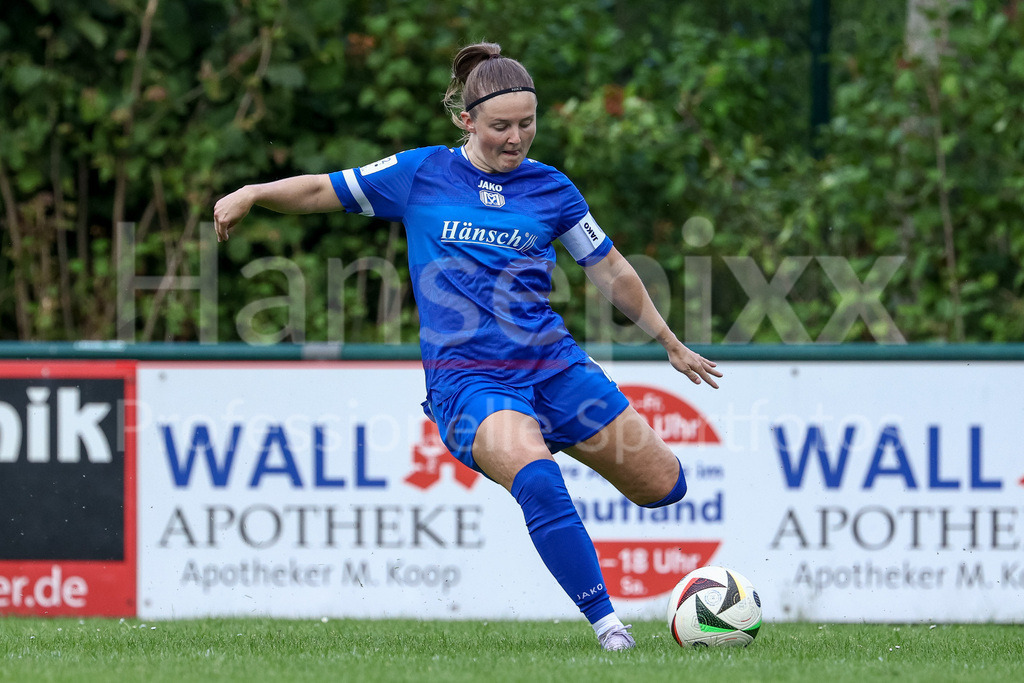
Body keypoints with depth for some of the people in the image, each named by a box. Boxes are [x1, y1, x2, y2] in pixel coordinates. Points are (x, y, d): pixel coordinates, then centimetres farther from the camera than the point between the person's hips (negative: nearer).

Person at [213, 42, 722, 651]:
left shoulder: (551, 189, 9)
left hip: (551, 363, 4)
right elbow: (322, 191, 11)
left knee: (664, 486, 1)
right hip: (466, 377, -4)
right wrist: (252, 194, -5)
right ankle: (606, 623, -29)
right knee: (535, 476, -34)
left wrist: (670, 342, 24)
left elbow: (610, 270, 19)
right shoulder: (420, 173, 4)